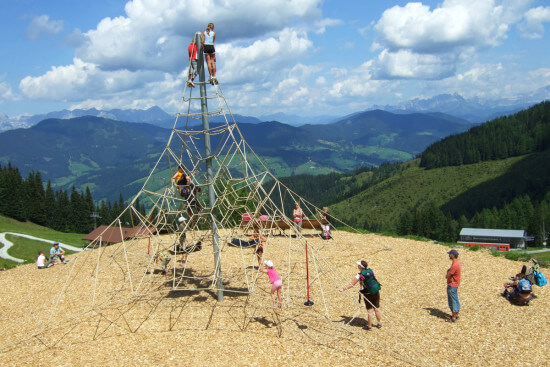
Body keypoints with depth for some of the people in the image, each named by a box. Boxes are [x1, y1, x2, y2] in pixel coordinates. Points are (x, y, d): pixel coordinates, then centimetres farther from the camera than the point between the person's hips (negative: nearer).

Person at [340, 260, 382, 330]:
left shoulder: (360, 275, -15)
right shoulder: (371, 271, -1)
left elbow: (352, 284, -16)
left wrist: (343, 288, -12)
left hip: (368, 294, -5)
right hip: (376, 292, 5)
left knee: (369, 310, 5)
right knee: (377, 308, 17)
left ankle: (369, 326, 14)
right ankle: (379, 324, 29)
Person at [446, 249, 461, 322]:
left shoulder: (454, 265, -25)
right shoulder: (456, 263, 8)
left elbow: (447, 276, -23)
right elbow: (448, 273, 14)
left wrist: (447, 275, -3)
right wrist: (448, 274, -6)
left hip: (452, 286, -10)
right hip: (455, 284, 10)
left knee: (452, 301, -2)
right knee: (455, 300, 18)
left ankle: (453, 318, 5)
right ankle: (456, 315, 28)